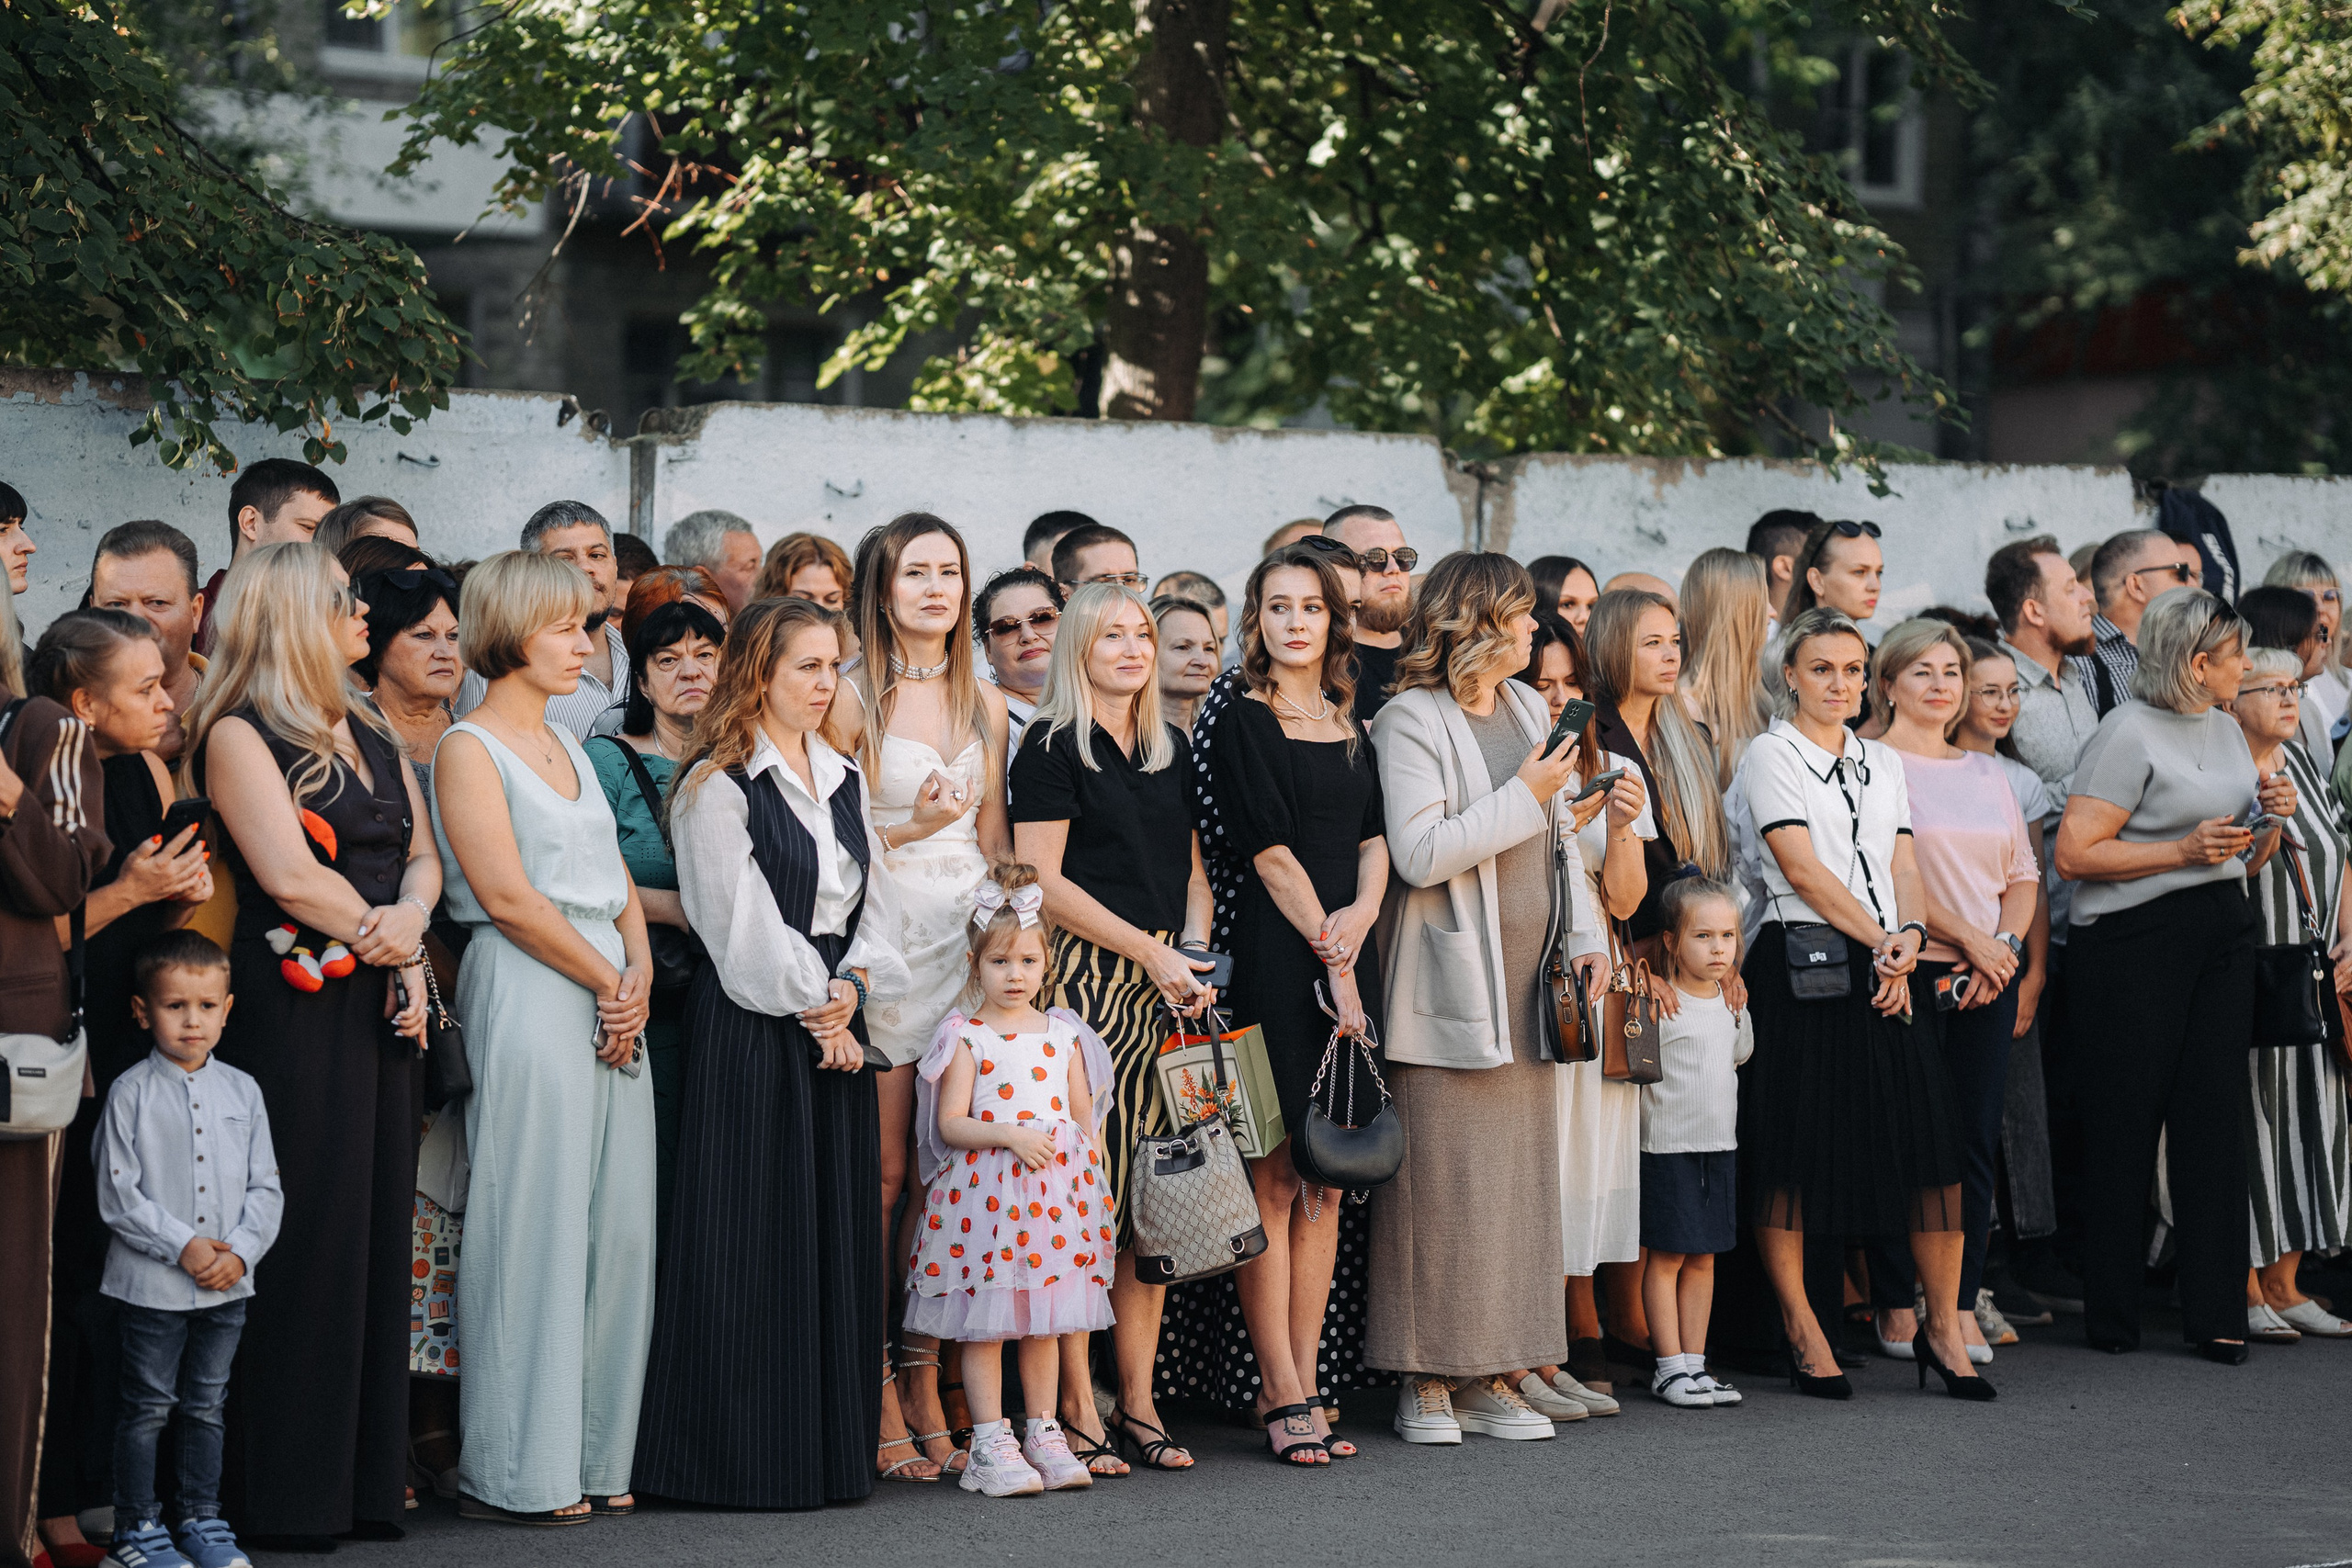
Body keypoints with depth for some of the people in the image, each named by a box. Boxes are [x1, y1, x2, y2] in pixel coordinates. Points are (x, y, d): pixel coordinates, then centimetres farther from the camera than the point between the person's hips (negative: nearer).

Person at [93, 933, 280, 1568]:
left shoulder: (242, 1092, 5)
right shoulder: (131, 1093, -6)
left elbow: (266, 1188, 5)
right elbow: (118, 1195, -10)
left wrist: (240, 1251, -10)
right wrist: (182, 1246, -16)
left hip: (228, 1283, 4)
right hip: (151, 1285, -3)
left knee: (206, 1406, 13)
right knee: (147, 1407, 3)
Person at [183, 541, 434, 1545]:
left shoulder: (370, 735, 18)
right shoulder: (239, 736, -6)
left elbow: (422, 855, 14)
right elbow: (289, 876, -15)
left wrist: (409, 918, -8)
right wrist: (392, 941, -6)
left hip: (380, 1007, 7)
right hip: (293, 1004, -7)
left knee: (378, 1230, 7)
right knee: (305, 1234, -6)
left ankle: (368, 1479, 13)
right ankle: (291, 1495, 1)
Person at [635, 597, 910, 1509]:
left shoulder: (843, 780, 15)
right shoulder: (717, 786, -7)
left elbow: (873, 900, 12)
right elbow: (743, 925, -11)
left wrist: (853, 985, -6)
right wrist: (815, 1011, -9)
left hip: (837, 1024, 7)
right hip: (753, 1032, -7)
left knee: (840, 1235, 7)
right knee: (756, 1241, -5)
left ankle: (833, 1450, 13)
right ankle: (743, 1457, 1)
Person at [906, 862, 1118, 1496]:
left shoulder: (1063, 1035, 10)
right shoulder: (966, 1038, -1)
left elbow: (1084, 1115, 15)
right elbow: (949, 1123, -6)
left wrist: (1082, 1175, 2)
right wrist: (1008, 1135, -19)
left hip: (1055, 1193, 4)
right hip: (983, 1193, -4)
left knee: (1045, 1319, 8)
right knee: (985, 1322, -3)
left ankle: (1044, 1433, 15)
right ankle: (991, 1443, 1)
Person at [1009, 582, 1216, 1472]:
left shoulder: (1172, 748, 18)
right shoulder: (1052, 747, -2)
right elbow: (1045, 880, -8)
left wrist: (1193, 952, 4)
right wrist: (1149, 951, -10)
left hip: (1166, 986, 6)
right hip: (1087, 977, -6)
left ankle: (1138, 1398, 9)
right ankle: (1075, 1403, -3)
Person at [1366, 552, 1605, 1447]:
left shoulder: (1528, 709, 14)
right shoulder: (1410, 719, -9)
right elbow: (1420, 853, -19)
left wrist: (1584, 934, 10)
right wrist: (1525, 797, -15)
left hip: (1529, 985, 7)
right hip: (1449, 990, -7)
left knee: (1522, 1177, 7)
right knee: (1441, 1181, -6)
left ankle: (1493, 1376, 13)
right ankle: (1426, 1381, 1)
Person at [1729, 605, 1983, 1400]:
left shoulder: (1884, 762, 19)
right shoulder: (1771, 756, 1)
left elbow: (1904, 866, 14)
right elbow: (1802, 866, -8)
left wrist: (1910, 936, -6)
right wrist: (1880, 939, -10)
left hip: (1883, 968, 5)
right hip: (1800, 963, -5)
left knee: (1933, 1133, -4)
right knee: (1793, 1147, -4)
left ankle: (1942, 1326, 4)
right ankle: (1802, 1331, 6)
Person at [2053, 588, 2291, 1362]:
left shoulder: (2227, 731, 18)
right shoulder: (2130, 733, -8)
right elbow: (2074, 854, -15)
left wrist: (2271, 819, 4)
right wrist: (2185, 850, -17)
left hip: (2222, 932, 7)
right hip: (2137, 940, -7)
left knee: (2216, 1114, 2)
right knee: (2126, 1120, -2)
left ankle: (2216, 1313, 5)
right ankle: (2110, 1313, 7)